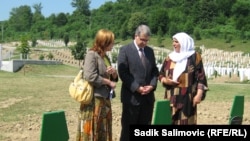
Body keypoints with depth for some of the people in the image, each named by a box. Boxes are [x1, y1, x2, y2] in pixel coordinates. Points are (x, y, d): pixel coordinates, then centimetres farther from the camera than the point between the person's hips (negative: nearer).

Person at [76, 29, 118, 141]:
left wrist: (114, 73, -2)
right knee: (90, 131, -3)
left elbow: (113, 78, 21)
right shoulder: (91, 54, -11)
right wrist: (109, 82, -12)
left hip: (105, 99, 8)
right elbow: (90, 76, -22)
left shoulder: (105, 57, 13)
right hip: (93, 99, -8)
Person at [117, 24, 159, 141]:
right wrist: (137, 87, -17)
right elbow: (122, 73, -12)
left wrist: (152, 85, -6)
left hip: (148, 96, 6)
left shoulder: (150, 51, 13)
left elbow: (155, 71, 13)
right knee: (128, 128, 2)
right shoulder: (125, 50, -5)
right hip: (131, 96, -5)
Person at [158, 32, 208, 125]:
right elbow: (161, 75, 16)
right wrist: (165, 80, -6)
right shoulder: (169, 58, 12)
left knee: (185, 122, -5)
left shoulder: (194, 57, 0)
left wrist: (199, 94, -11)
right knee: (170, 122, 2)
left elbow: (201, 77, -3)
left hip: (187, 98, -4)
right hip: (171, 98, 4)